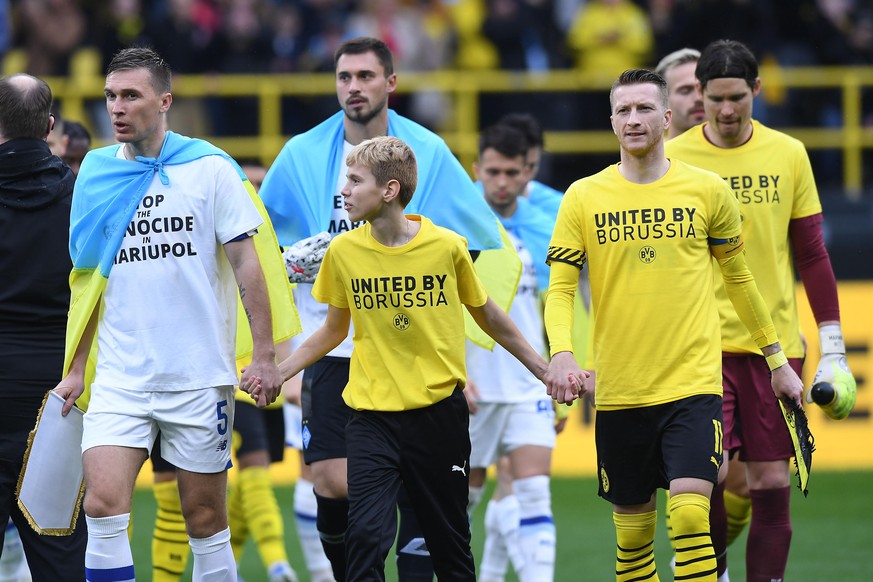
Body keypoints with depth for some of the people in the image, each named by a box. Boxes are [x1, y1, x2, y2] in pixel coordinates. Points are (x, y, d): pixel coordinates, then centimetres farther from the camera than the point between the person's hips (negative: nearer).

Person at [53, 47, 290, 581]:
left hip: (200, 374, -2)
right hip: (119, 377, 2)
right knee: (103, 503, -15)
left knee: (205, 518, 3)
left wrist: (264, 354, -8)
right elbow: (88, 281, 14)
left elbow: (246, 262, -1)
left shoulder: (210, 168, -2)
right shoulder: (95, 174, 7)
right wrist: (75, 368, 11)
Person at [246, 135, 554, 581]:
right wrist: (277, 372, 4)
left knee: (449, 542, 6)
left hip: (439, 412, -1)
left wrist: (544, 369, 13)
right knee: (365, 535, -15)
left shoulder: (447, 246, -7)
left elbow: (488, 317, 9)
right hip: (372, 418, 1)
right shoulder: (344, 251, -2)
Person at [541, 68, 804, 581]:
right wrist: (561, 352, -18)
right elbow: (560, 288, 1)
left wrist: (778, 359, 18)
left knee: (690, 514, -18)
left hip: (693, 384, -2)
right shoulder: (583, 198, 3)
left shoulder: (708, 191, 3)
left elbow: (740, 279, 14)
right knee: (632, 529, 7)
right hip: (619, 392, 2)